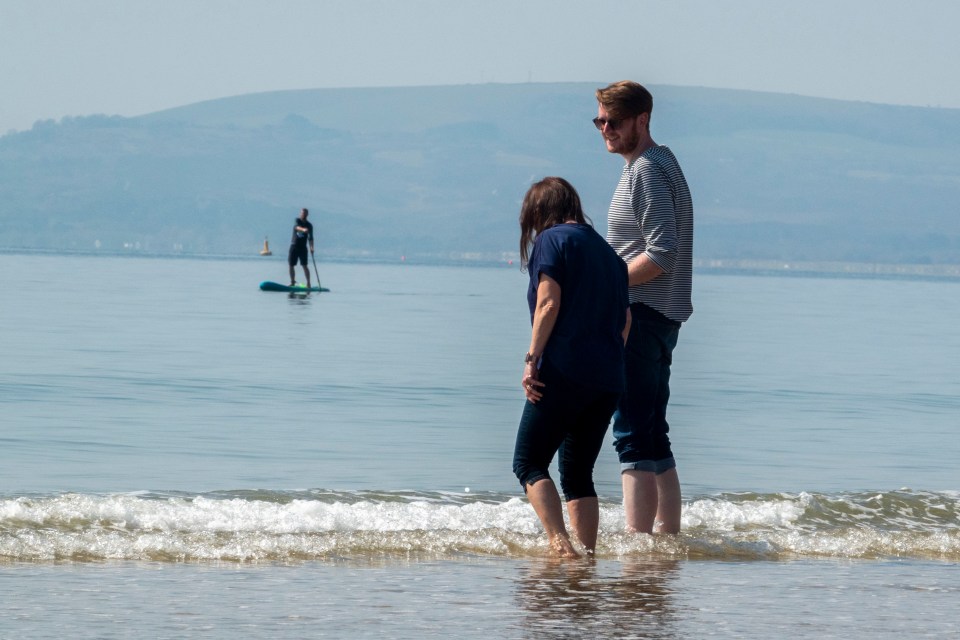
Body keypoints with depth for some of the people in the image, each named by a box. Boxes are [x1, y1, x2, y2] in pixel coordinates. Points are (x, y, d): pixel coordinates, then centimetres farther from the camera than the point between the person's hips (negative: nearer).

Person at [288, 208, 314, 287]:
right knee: (291, 265, 4)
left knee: (305, 265, -10)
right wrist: (303, 229, -45)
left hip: (303, 248, -1)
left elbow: (310, 238, 1)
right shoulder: (297, 221, 1)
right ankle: (292, 282, 19)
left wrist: (311, 248, -14)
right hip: (294, 246, 1)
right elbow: (297, 227, -22)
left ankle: (308, 283, -10)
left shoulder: (309, 225, 4)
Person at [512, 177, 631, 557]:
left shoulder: (551, 240, 0)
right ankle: (588, 553, 3)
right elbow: (625, 318, 17)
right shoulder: (606, 250, 21)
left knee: (529, 462, -2)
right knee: (578, 474, 12)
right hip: (608, 379, 7)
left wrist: (531, 359, -11)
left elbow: (549, 302, -11)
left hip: (564, 372, -7)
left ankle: (559, 541, -21)